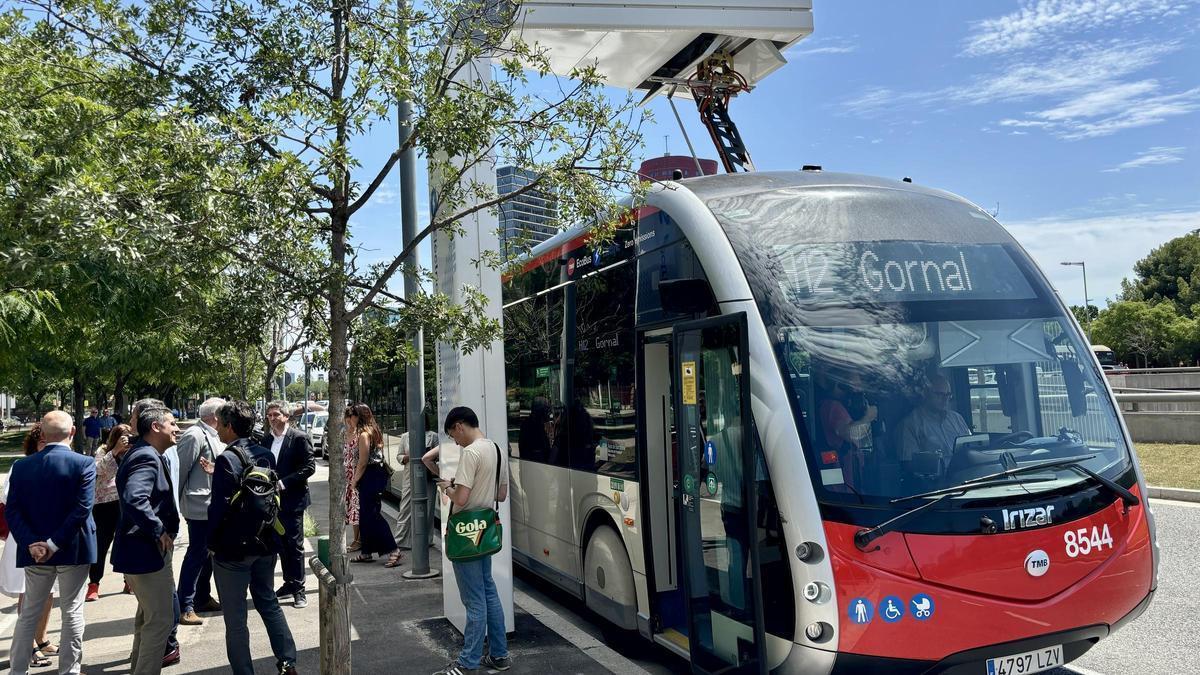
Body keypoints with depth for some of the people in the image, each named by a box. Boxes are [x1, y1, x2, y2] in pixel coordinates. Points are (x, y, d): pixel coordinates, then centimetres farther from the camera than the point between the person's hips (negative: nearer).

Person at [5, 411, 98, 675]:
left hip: (35, 550, 3)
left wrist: (32, 543, -10)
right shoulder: (84, 463, -12)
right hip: (73, 550, -3)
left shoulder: (22, 466, -1)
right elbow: (82, 509, -20)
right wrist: (55, 544, -15)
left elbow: (12, 510, -6)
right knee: (72, 613, 7)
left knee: (29, 612, 16)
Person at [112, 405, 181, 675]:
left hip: (142, 549, 11)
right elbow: (135, 500, -36)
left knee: (148, 614, 26)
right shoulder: (147, 458, -21)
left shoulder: (146, 454, 12)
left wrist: (163, 532, 16)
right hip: (148, 551, -11)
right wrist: (159, 531, -25)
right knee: (161, 620, -4)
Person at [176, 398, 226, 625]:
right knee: (196, 555, -5)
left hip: (213, 506, 9)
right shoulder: (195, 435, -16)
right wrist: (178, 503, -13)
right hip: (199, 506, -9)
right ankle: (185, 606, 2)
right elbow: (181, 468, -17)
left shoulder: (214, 437, 13)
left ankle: (203, 598, 30)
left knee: (208, 553, 17)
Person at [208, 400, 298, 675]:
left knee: (235, 619, 5)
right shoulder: (266, 455, 4)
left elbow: (219, 507, -17)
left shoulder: (228, 459, -17)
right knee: (269, 603, 20)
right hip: (266, 543, 7)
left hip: (233, 548, -7)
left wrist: (212, 542, -4)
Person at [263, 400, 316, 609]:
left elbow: (310, 467, -13)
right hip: (274, 499, 6)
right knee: (281, 544, 13)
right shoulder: (267, 439, 10)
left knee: (294, 545, -3)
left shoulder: (299, 438, -9)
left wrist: (284, 482, -17)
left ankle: (298, 589, 4)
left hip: (292, 499, -6)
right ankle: (289, 583, 25)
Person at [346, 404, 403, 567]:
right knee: (366, 515, 15)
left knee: (372, 515, -8)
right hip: (378, 473, 10)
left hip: (369, 477, -10)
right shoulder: (374, 431, 13)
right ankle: (366, 553, 23)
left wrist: (356, 480, -4)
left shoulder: (364, 434, -16)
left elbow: (363, 462, -18)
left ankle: (393, 551, -10)